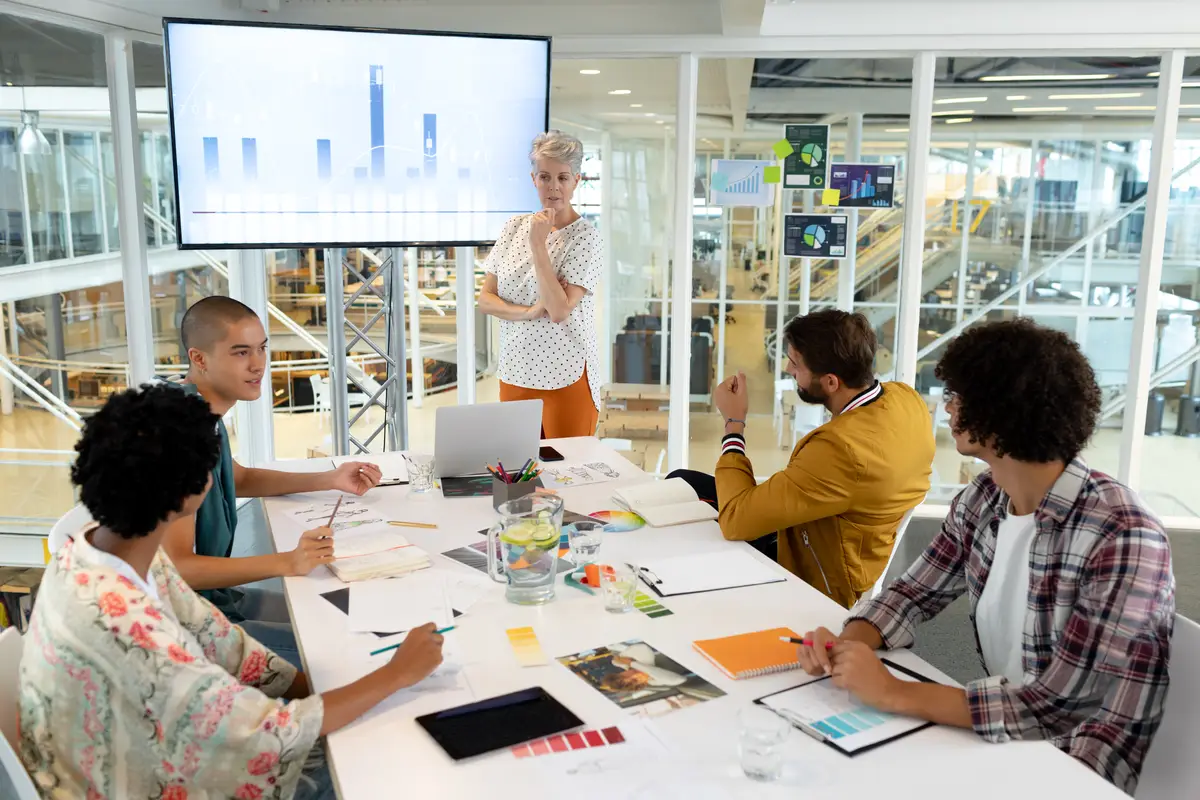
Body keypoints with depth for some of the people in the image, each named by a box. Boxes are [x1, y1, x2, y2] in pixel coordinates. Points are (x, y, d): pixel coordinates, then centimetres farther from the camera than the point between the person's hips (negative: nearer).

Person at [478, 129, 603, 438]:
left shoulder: (585, 238, -10)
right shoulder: (515, 227, 5)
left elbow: (559, 311, -20)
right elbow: (485, 299, 4)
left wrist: (538, 244, -18)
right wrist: (529, 312, -14)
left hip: (566, 378, -5)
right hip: (515, 374, 5)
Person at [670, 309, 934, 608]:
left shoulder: (841, 448, -38)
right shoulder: (905, 396, -12)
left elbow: (736, 521, -31)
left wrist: (734, 422, -21)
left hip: (818, 584, -9)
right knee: (681, 484, 14)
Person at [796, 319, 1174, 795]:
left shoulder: (1122, 538, -26)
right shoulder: (982, 499, -3)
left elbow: (1059, 706, -28)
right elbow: (916, 594, 6)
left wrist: (894, 693, -26)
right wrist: (847, 642, -14)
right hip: (999, 734, 6)